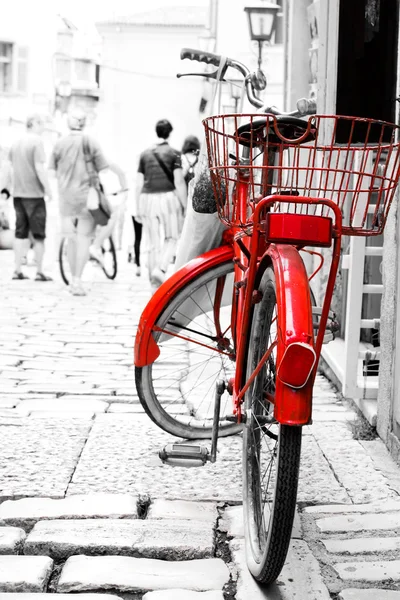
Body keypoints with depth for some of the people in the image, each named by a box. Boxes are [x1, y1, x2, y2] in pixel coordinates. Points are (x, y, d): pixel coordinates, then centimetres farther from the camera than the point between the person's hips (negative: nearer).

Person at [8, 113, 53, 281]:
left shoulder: (15, 143, 12)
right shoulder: (36, 142, -11)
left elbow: (12, 169, 16)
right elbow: (39, 168, -17)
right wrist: (48, 188, -10)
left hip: (18, 193, 7)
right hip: (34, 194, -7)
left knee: (20, 233, 10)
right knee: (38, 235, 1)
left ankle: (18, 271, 10)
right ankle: (39, 272, 4)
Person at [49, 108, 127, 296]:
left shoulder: (60, 144, 0)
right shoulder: (91, 143, -5)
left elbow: (52, 172, 3)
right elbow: (103, 171, -4)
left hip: (66, 197, 2)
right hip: (87, 196, -2)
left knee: (72, 239, 14)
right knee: (84, 239, -1)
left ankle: (73, 279, 20)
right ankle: (77, 281, -12)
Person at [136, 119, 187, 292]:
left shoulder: (145, 154, 12)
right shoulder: (173, 153, 0)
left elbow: (139, 183, 12)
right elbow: (179, 181, -7)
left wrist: (138, 208, 17)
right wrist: (185, 205, -2)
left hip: (147, 199, 3)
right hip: (167, 197, -3)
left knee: (152, 244, 7)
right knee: (171, 238, 10)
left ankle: (155, 285, 9)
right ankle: (160, 268, -15)